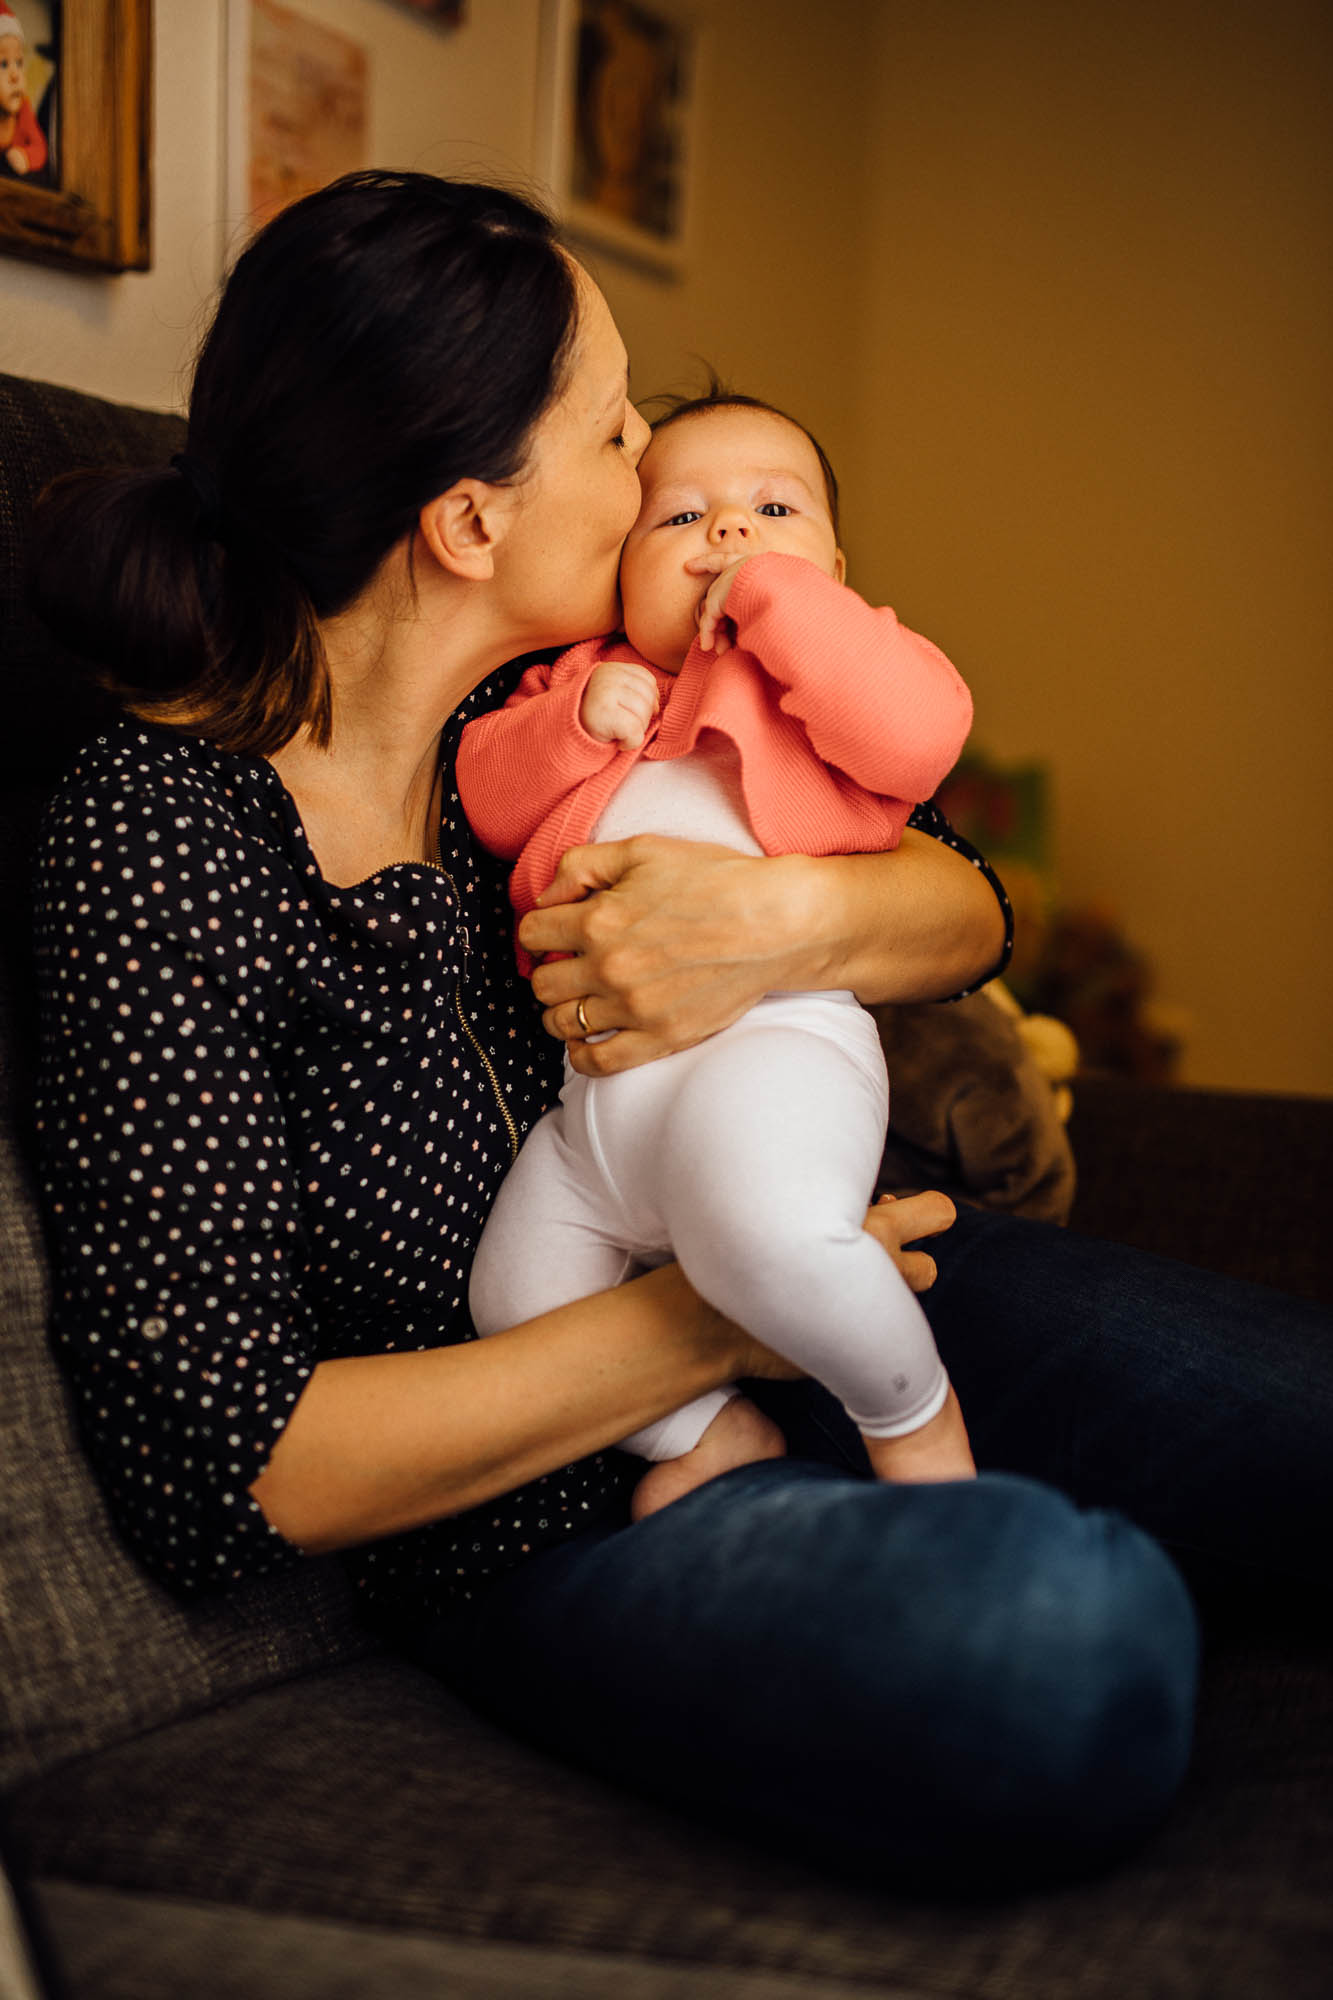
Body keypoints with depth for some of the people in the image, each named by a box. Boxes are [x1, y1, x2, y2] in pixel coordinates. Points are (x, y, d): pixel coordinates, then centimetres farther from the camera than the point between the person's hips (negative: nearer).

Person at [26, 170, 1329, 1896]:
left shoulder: (573, 702, 3)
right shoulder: (157, 835, -15)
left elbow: (963, 910, 4)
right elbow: (215, 1455, -17)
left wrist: (789, 918, -21)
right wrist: (699, 1321, -20)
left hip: (819, 1287, 6)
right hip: (543, 1520, -5)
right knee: (1064, 1636, -33)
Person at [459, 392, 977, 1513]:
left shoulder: (836, 664, 14)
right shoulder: (587, 674, 27)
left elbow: (918, 731, -9)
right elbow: (489, 799, 19)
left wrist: (774, 594, -5)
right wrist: (573, 722, 1)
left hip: (766, 1035, -6)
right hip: (595, 1086, 7)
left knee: (758, 1228, -35)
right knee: (516, 1302, -1)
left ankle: (912, 1408, -7)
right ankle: (710, 1430, 18)